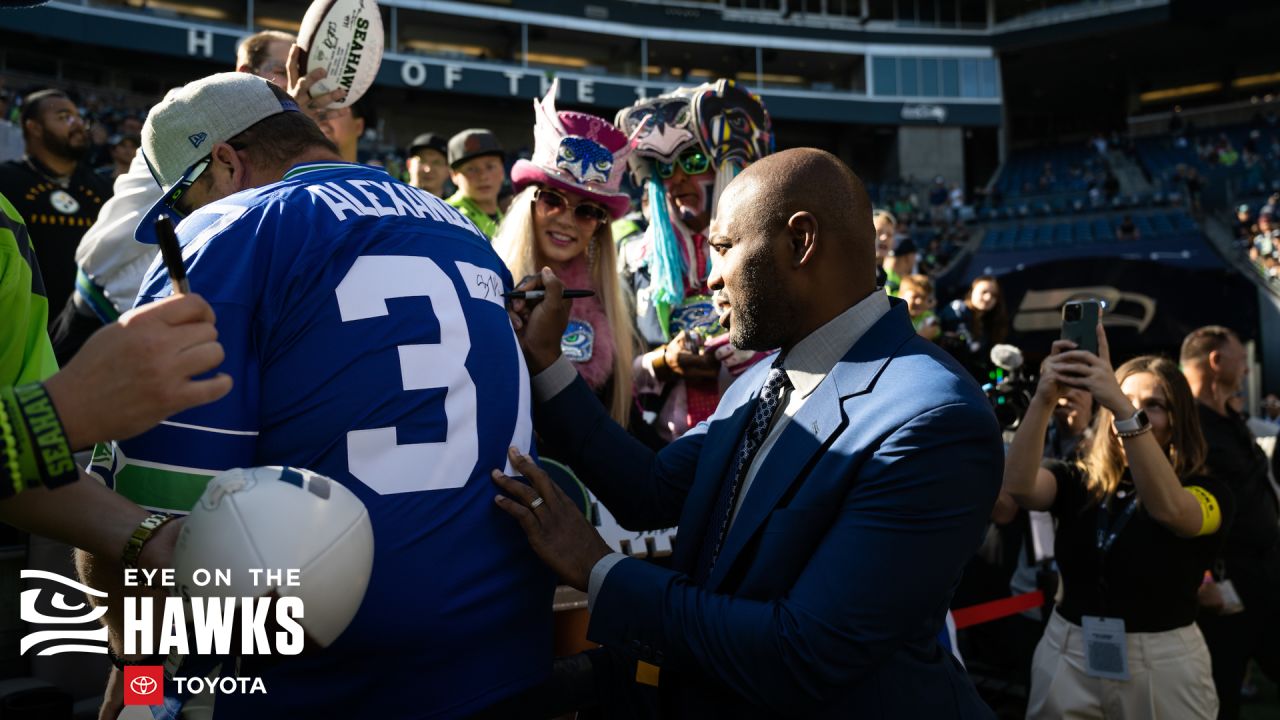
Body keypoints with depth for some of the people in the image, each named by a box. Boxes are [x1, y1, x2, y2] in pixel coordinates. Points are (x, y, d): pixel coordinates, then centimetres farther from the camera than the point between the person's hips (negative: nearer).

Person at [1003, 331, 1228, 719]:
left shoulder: (1208, 492, -4)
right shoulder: (1075, 481, 1)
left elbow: (1170, 509, -28)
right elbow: (1018, 485, -20)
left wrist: (1122, 406, -38)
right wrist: (1044, 400, -34)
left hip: (1164, 661, -2)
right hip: (1067, 655, 2)